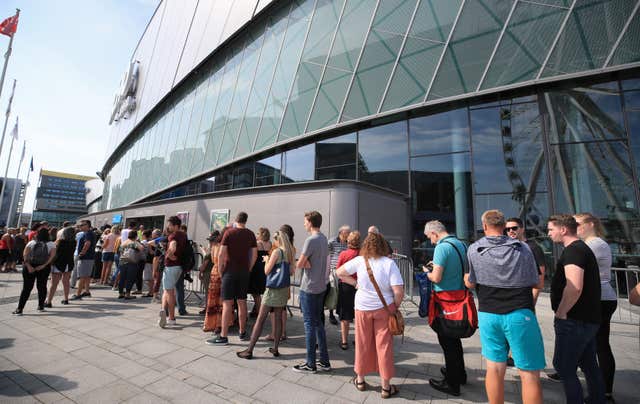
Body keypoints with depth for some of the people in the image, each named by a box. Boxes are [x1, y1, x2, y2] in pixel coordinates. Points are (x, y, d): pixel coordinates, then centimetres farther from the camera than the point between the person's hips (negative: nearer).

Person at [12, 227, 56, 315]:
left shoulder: (31, 243, 4)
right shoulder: (51, 244, 0)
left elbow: (25, 255, -6)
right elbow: (52, 256, -12)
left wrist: (28, 266, -9)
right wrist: (43, 266, -9)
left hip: (30, 267, 1)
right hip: (44, 268, -1)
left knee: (26, 288, 5)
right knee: (42, 287, 10)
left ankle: (19, 309, 7)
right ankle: (41, 306, 18)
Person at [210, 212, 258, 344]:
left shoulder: (229, 232, -6)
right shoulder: (250, 234, 2)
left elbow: (221, 254, -10)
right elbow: (254, 255, 2)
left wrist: (220, 270, 1)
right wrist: (248, 269, 13)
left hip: (230, 271, -3)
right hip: (244, 272, 3)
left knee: (227, 303, 2)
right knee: (242, 302, 12)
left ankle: (223, 336, 7)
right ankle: (242, 332, 23)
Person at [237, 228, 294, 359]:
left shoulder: (276, 251, -13)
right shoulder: (290, 253, 6)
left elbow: (267, 271, -11)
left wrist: (267, 260, 5)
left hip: (273, 288, -6)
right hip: (284, 289, 7)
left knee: (260, 319, 1)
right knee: (278, 318, 13)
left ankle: (249, 350, 8)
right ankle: (275, 348, 19)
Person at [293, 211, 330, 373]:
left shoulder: (311, 240, -19)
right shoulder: (324, 238, 7)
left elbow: (299, 265, -17)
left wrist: (304, 262, 2)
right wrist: (307, 262, -9)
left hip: (309, 288, -8)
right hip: (321, 287, 8)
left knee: (309, 324, 4)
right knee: (318, 323, 17)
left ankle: (310, 364, 17)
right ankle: (324, 361, 26)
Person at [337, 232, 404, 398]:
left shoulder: (359, 261, -9)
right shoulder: (389, 263, -14)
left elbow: (339, 272, -1)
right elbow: (399, 291, -17)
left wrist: (355, 283, 3)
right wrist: (396, 308, 0)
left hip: (362, 308, 1)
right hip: (384, 308, -1)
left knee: (363, 344, 17)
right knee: (384, 345, 12)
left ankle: (360, 380, 34)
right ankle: (386, 386, 26)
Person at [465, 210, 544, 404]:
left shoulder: (474, 249, -2)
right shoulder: (523, 248, 0)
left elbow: (470, 284, 3)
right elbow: (537, 283, 8)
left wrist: (466, 277, 23)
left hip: (488, 314, 1)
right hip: (519, 314, -1)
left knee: (494, 368, 13)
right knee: (529, 374, 8)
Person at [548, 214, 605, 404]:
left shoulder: (573, 250, -18)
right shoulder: (583, 248, 14)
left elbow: (574, 287, -30)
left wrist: (560, 313, -18)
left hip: (575, 322, -10)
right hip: (588, 319, 10)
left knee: (564, 367, -1)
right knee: (589, 365, 19)